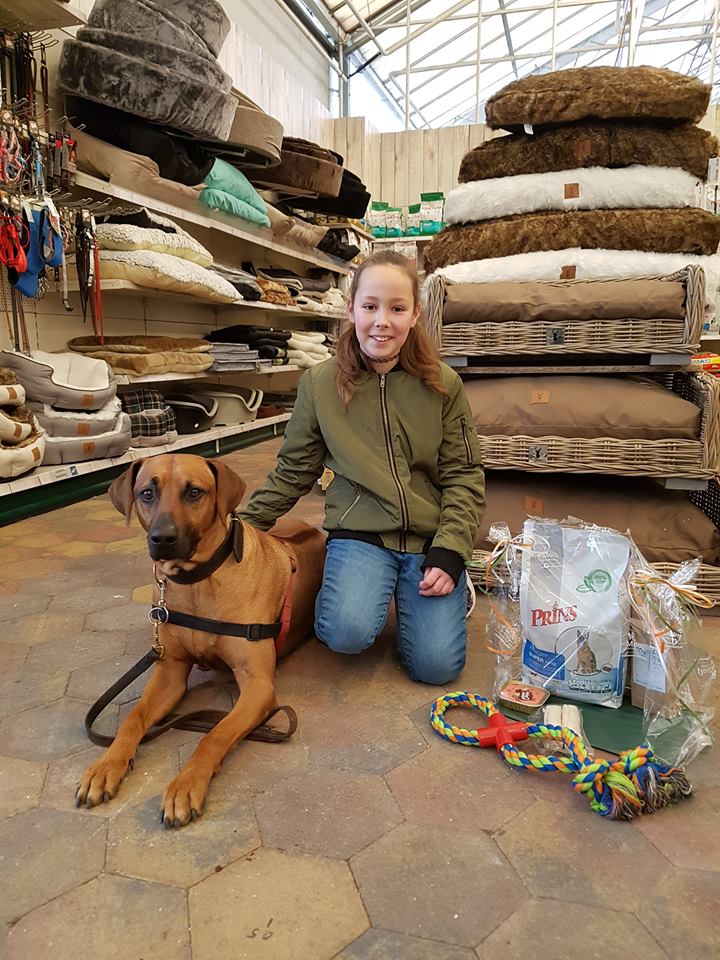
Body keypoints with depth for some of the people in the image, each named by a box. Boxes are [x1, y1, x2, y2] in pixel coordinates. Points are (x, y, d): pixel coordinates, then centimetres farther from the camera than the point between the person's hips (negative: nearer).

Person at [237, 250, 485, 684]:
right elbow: (293, 471, 9)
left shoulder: (443, 385, -2)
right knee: (347, 633, -27)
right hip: (359, 533, 0)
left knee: (436, 665, -12)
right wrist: (244, 525, 2)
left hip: (431, 536, 1)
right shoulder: (319, 383, -1)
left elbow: (464, 476, 1)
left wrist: (449, 554, -10)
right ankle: (361, 586, 8)